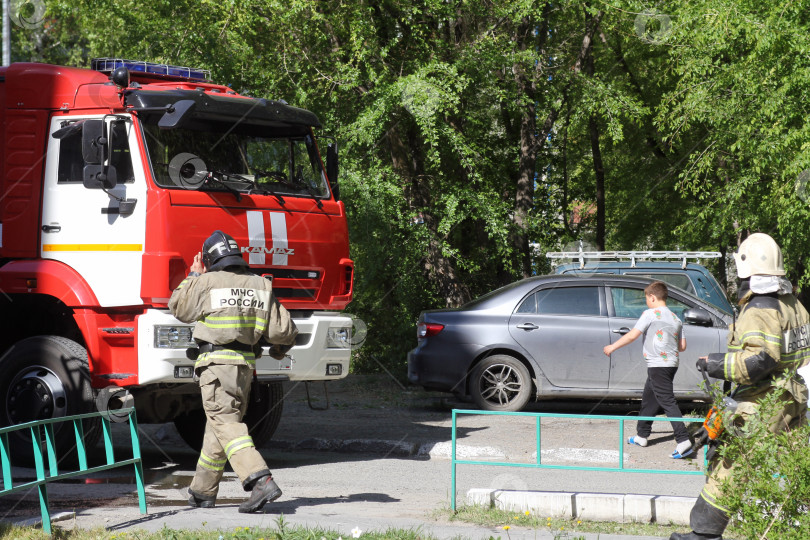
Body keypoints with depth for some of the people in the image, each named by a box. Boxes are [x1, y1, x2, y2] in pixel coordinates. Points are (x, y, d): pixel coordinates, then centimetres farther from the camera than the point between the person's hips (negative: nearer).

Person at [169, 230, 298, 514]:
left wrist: (193, 276, 19)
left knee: (227, 426, -11)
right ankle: (203, 490, 27)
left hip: (216, 363, -6)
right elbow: (284, 329, 6)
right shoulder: (261, 285, 6)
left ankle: (261, 481, -29)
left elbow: (179, 308, 8)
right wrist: (280, 348, 27)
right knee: (218, 426, 17)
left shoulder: (207, 282, -7)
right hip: (246, 365, 6)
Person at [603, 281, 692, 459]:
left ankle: (683, 441, -21)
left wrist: (612, 347, 2)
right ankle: (642, 435, 30)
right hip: (672, 364, 8)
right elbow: (682, 346, 13)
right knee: (649, 399, 20)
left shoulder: (650, 314, -8)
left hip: (657, 366, -8)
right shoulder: (675, 318, 14)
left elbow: (632, 336, -9)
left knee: (667, 402, -12)